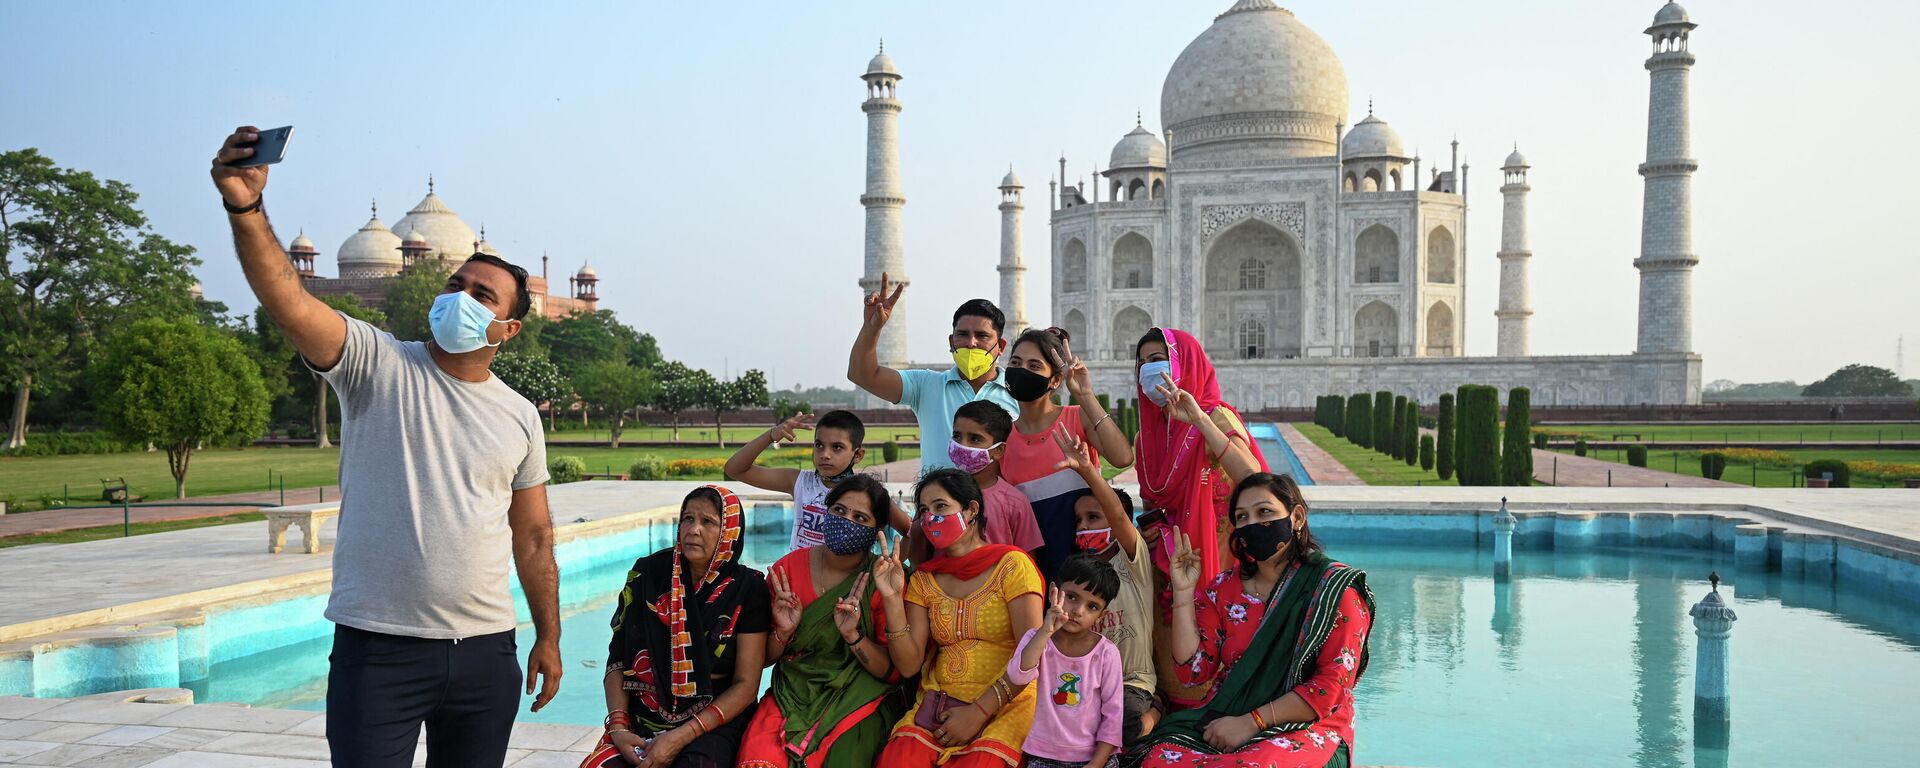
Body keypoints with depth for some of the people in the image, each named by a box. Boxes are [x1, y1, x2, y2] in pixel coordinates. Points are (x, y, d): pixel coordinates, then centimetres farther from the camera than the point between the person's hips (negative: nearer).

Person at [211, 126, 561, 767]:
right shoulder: (377, 365, -2)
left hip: (485, 651, 4)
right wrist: (246, 209, -35)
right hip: (377, 645, -3)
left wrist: (549, 637, 12)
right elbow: (289, 304, -20)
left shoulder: (520, 417, 8)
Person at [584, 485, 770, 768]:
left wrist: (682, 737, -13)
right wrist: (618, 727, -9)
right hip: (642, 721, 3)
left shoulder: (747, 589, -2)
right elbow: (617, 660, 6)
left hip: (713, 722, -2)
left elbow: (746, 684, -4)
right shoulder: (648, 573, 4)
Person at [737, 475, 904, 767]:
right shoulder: (787, 569, 1)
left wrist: (853, 635, -19)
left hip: (859, 701, -1)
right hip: (790, 697, 1)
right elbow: (762, 659, 8)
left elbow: (895, 673, -4)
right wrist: (782, 632, -12)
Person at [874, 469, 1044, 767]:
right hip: (936, 705, 3)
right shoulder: (924, 578, 11)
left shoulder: (1011, 564, -4)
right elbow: (909, 663, 2)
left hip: (1003, 707, -3)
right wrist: (893, 598, -10)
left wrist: (979, 712, -13)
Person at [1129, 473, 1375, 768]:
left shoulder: (1335, 588, -4)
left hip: (1304, 728, -4)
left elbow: (1332, 685, -11)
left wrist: (1251, 722, -16)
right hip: (1223, 719, 4)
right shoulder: (1223, 588, 10)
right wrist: (1183, 592, -4)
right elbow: (1194, 670, 3)